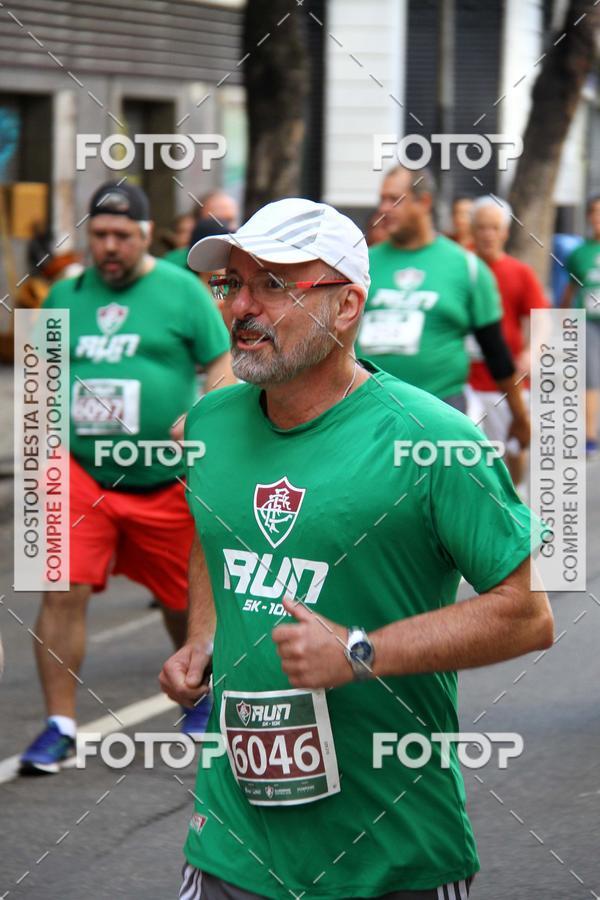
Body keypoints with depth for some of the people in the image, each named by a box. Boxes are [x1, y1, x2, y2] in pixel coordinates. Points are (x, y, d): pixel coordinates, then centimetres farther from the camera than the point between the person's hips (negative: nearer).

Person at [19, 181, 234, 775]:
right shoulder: (66, 296, 8)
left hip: (166, 480, -2)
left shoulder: (181, 291, -2)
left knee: (183, 600, 13)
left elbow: (222, 368, -1)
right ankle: (60, 726, -5)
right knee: (63, 593, -12)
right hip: (81, 475, 2)